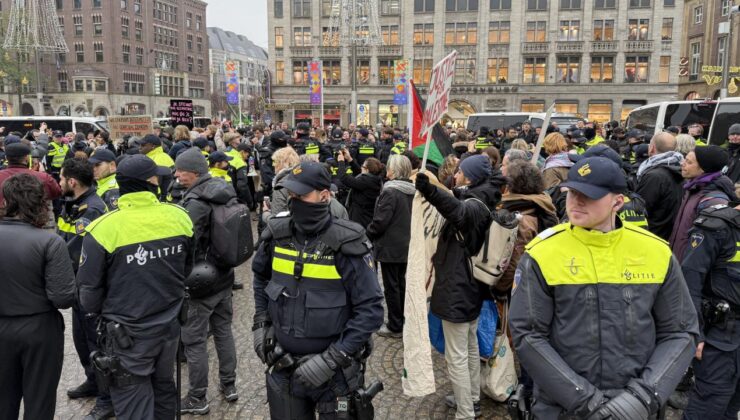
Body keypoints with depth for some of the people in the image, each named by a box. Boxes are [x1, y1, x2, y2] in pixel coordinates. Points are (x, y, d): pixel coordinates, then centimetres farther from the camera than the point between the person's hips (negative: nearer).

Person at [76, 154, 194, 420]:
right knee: (164, 390, 24)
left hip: (128, 334, -4)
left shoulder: (104, 229, -19)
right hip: (170, 325, 4)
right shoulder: (179, 217, -9)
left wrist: (96, 310, 15)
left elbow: (89, 289, -8)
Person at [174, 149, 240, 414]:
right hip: (224, 277, 8)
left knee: (194, 341, 4)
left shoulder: (196, 202, -23)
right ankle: (229, 385, 31)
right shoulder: (226, 191, 3)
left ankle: (197, 399, 15)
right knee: (223, 331, 19)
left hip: (200, 282, -8)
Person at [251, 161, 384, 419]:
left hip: (332, 370, -4)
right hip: (283, 365, 4)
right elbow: (260, 276, 17)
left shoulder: (345, 244, -18)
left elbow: (371, 309, -17)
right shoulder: (278, 234, -4)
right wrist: (261, 323, 7)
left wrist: (332, 359, -21)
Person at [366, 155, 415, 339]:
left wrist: (367, 234, -5)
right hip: (405, 245, 8)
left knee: (391, 286, 1)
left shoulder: (390, 192, -20)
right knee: (401, 283, 18)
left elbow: (380, 221, -21)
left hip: (390, 246, -8)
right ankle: (403, 322, 27)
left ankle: (395, 327, 9)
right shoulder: (411, 191, 5)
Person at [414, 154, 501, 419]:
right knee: (470, 347, 22)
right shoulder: (480, 202, 9)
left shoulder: (475, 205, -22)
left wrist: (431, 192, -65)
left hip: (457, 289, -11)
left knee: (456, 355, -2)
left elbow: (460, 212, -49)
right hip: (470, 286, 11)